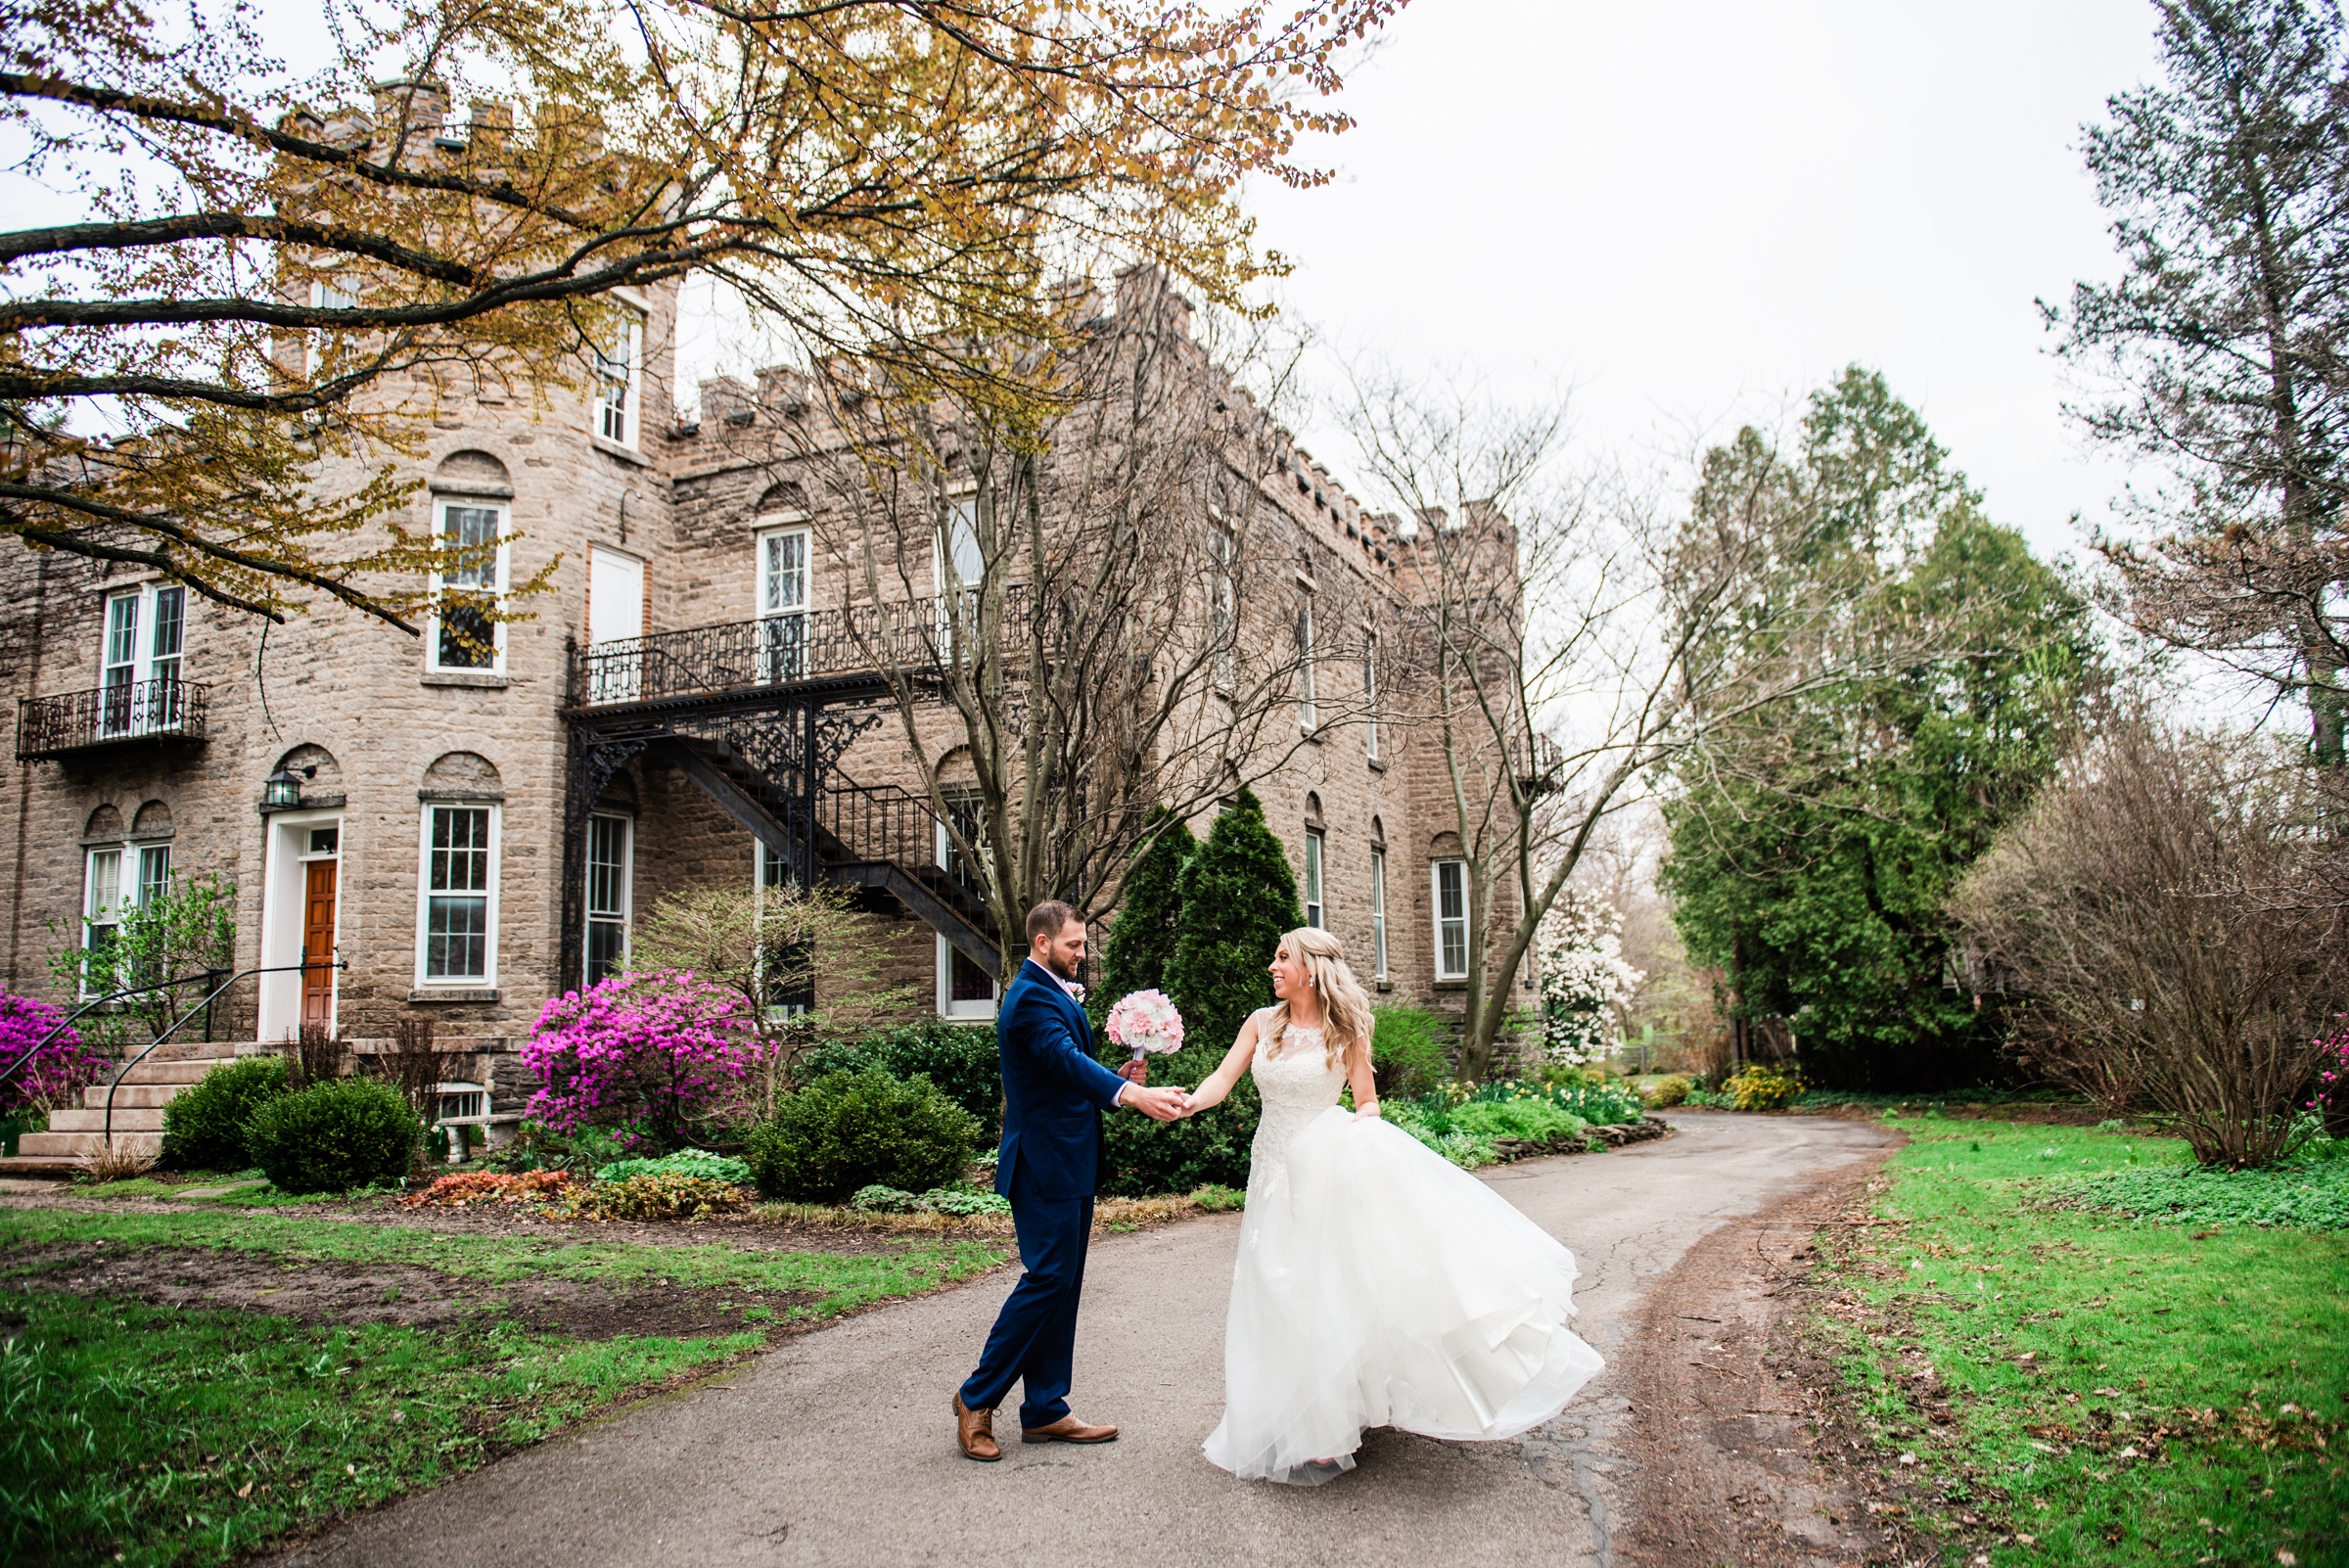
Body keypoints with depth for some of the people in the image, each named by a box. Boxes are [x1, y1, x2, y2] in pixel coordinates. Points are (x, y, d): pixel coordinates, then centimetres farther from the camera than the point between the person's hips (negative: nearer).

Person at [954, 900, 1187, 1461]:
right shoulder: (1031, 997, -16)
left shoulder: (1056, 992, 17)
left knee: (1061, 1283, 12)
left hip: (1069, 1164, 10)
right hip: (1046, 1164, -10)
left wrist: (1121, 1077, 1)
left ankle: (1045, 1410, 19)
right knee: (1048, 1279, -7)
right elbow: (1066, 1059, -32)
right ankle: (977, 1397, 6)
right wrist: (1131, 1093, -46)